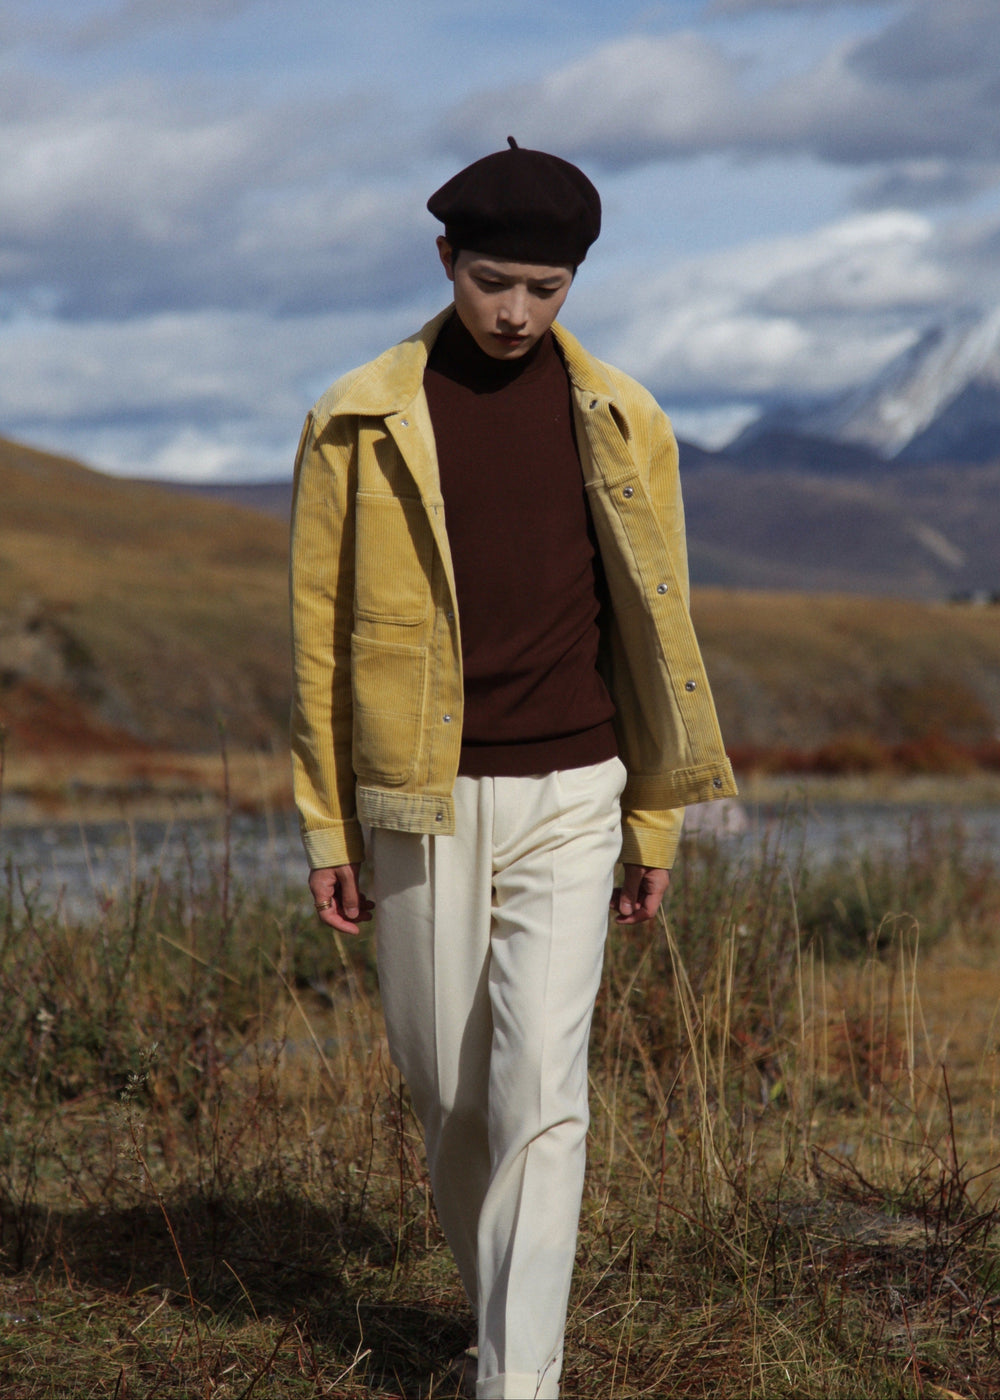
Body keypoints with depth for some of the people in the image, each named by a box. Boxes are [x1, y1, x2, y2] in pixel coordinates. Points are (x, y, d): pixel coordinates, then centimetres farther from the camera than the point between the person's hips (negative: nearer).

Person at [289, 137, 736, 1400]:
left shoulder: (619, 422, 1)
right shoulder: (362, 421, -2)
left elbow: (653, 623, 7)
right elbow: (320, 629, 2)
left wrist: (655, 821, 6)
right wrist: (325, 828, 0)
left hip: (568, 797, 0)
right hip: (421, 802, 1)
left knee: (541, 1088, -10)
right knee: (449, 1090, 10)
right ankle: (497, 1298, 34)